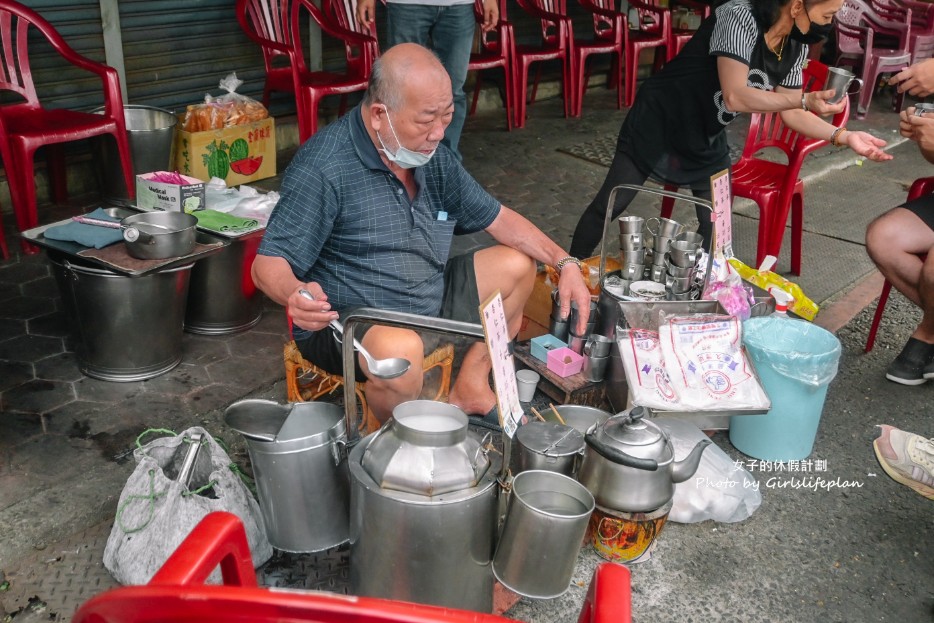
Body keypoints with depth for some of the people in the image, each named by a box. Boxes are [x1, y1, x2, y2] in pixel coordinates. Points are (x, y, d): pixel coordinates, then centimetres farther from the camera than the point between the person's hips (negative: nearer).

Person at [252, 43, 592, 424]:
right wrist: (295, 294, -48)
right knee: (402, 350, -39)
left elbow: (497, 219, 10)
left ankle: (470, 388, 9)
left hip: (431, 306, 8)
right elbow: (267, 265, -23)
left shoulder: (434, 157, 2)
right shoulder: (323, 168, -22)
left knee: (516, 265, 7)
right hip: (344, 323, -8)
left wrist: (565, 263, -3)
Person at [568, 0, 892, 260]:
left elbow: (790, 113, 1)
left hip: (707, 140, 7)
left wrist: (844, 136, -11)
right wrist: (807, 99, -36)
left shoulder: (796, 47, -5)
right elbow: (735, 97, -34)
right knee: (610, 204, -1)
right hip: (659, 121, -7)